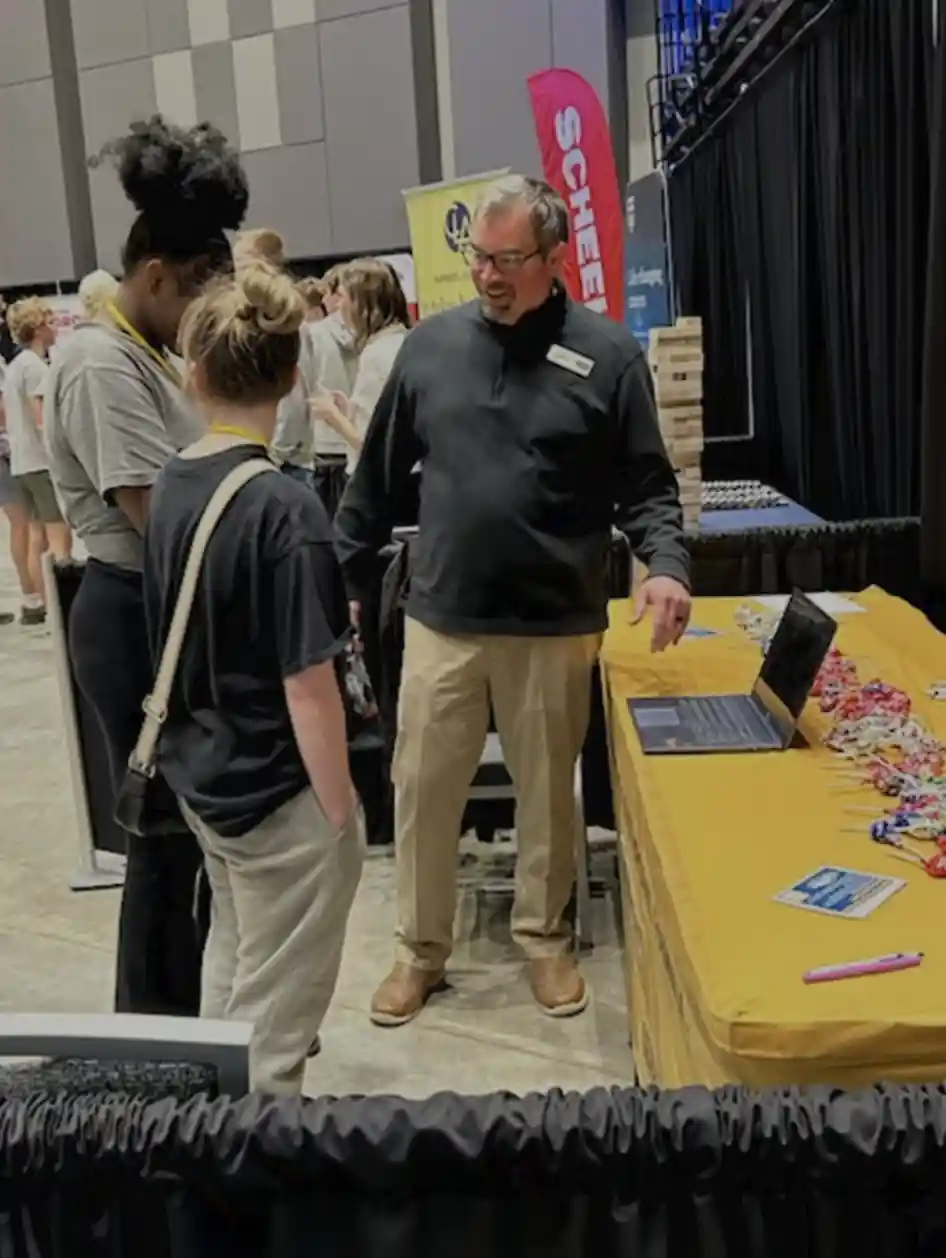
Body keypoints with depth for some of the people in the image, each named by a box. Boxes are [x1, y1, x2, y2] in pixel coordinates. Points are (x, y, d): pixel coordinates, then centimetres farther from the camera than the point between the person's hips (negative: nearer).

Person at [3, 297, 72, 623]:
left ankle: (33, 603, 19)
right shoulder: (35, 365, -13)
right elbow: (44, 420, -19)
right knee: (60, 539, -8)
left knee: (38, 537, 14)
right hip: (44, 461, -9)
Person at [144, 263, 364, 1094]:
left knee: (234, 962, 28)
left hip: (198, 773, 8)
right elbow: (307, 687, -22)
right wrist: (341, 813, -11)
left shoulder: (171, 487, -1)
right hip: (278, 793, -8)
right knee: (273, 1012, 10)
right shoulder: (285, 508, -23)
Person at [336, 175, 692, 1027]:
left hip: (555, 625, -2)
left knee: (548, 791, 13)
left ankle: (546, 940, 34)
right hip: (441, 620, 2)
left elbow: (646, 485, -1)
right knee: (422, 791, 9)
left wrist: (666, 563, -19)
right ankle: (421, 948, 28)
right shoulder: (431, 344, 3)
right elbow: (379, 476, 8)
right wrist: (347, 578, 9)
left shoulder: (608, 354, -3)